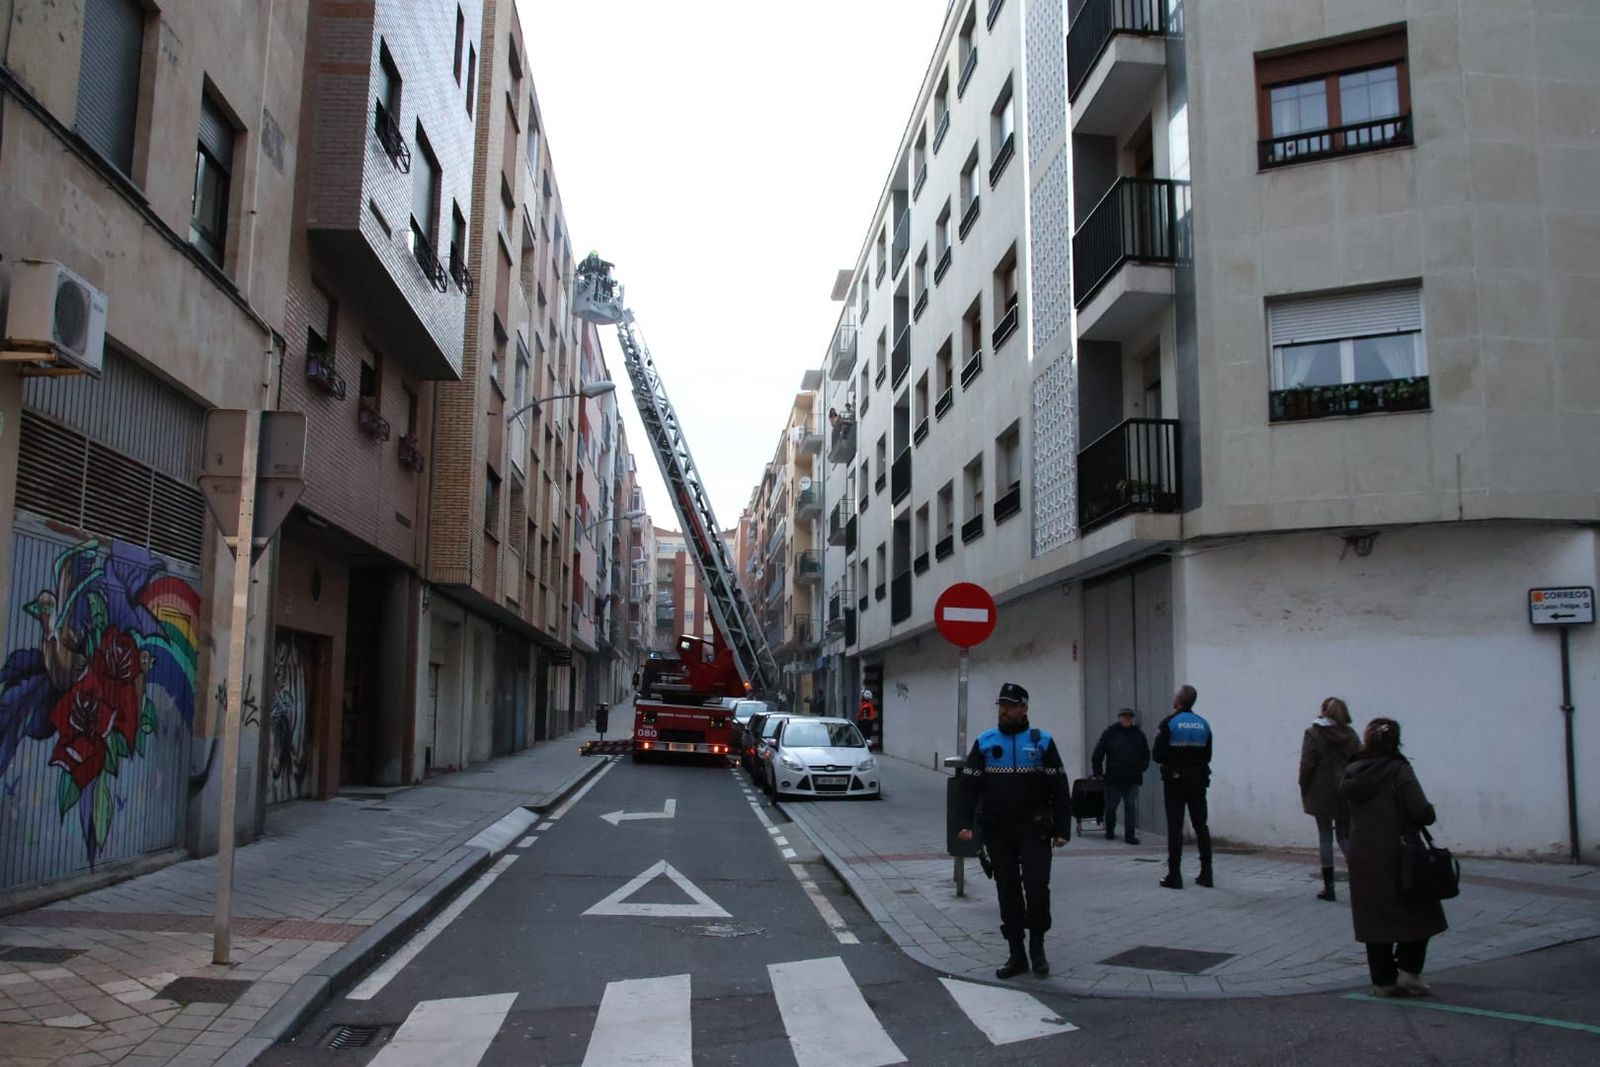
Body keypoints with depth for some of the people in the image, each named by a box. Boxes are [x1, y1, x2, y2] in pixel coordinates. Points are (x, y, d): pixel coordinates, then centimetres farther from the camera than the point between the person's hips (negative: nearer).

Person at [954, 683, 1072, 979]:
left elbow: (1059, 788, 1)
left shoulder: (1042, 742, 1)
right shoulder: (984, 743, 5)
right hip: (997, 832, 2)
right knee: (1008, 892, 7)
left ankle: (1037, 946, 11)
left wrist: (1062, 829, -6)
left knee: (1037, 886, -11)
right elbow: (967, 786, 2)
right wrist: (964, 823, -10)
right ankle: (1017, 954, 17)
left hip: (1034, 829, -2)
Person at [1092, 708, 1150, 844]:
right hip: (1113, 778, -1)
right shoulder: (1110, 733, -1)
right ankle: (1109, 832, 25)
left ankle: (1130, 834, 2)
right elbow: (1097, 754, 1)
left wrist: (1141, 767, 4)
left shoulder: (1138, 734, 7)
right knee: (1111, 807, 7)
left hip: (1132, 780, 1)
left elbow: (1146, 755, 17)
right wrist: (1098, 772, -2)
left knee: (1131, 807, -3)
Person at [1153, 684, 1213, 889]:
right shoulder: (1203, 724, 5)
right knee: (1201, 826, 10)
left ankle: (1174, 875, -2)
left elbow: (1157, 756, -10)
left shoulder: (1169, 723, -11)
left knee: (1175, 827, -2)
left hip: (1175, 780, -4)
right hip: (1198, 779, 4)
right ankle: (1206, 874, 12)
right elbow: (1207, 756, 8)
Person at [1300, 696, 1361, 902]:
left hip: (1322, 794, -3)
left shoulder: (1313, 733, -7)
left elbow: (1307, 765, -11)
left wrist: (1304, 789, 1)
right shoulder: (1351, 735, 2)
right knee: (1344, 836, 13)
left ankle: (1329, 887, 5)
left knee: (1325, 837, 5)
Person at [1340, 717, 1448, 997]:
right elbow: (1422, 812, -15)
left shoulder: (1353, 773, 1)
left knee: (1375, 917, 10)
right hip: (1398, 855, -4)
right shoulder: (1399, 771, -13)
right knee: (1417, 914, 12)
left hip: (1362, 859, 4)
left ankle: (1384, 979, 13)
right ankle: (1408, 971, 5)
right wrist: (1429, 813, 5)